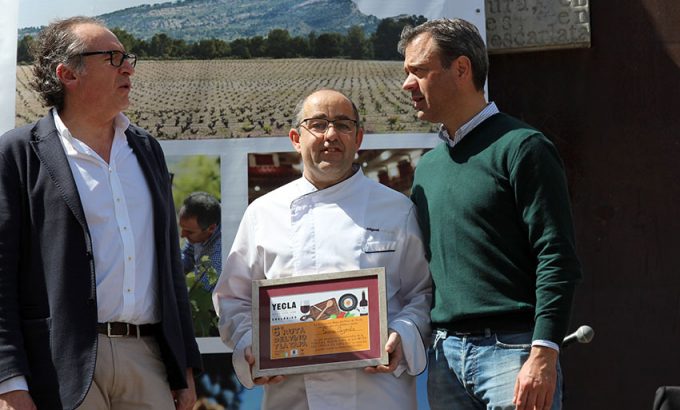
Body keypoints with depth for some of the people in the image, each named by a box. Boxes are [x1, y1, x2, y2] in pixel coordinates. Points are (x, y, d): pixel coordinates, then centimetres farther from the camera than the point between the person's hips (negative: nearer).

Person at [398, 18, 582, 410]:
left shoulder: (521, 148, -4)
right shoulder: (428, 166, 17)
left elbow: (558, 260, -11)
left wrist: (544, 353, -19)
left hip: (512, 350, -6)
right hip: (445, 354, 6)